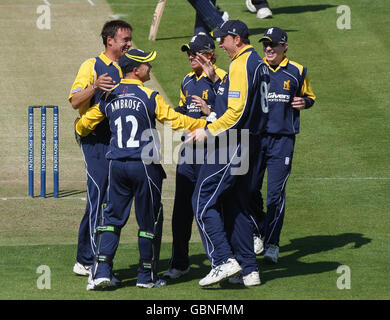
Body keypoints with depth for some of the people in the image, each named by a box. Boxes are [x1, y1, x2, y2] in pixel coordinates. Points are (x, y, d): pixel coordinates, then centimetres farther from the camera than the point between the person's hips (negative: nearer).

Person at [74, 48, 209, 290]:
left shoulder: (109, 96, 7)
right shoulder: (149, 97, -9)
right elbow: (175, 120, -10)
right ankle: (147, 276, 13)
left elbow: (86, 123, 17)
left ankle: (102, 271, -4)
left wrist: (80, 130, 41)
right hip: (144, 166, -4)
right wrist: (205, 124, 3)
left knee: (113, 217, 10)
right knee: (149, 220, 8)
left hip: (117, 166, 4)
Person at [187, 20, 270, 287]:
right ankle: (249, 269, 14)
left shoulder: (241, 65, -15)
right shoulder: (259, 63, 16)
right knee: (236, 206, 15)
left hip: (233, 144, -10)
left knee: (204, 202, -7)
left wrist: (209, 132, -15)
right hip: (252, 142, 10)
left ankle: (224, 261, -14)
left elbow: (237, 112, -21)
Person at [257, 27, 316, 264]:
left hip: (283, 139, -2)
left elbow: (310, 97, 17)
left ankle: (272, 244, -3)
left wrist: (304, 102, -6)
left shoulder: (297, 72, 4)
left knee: (276, 192, -7)